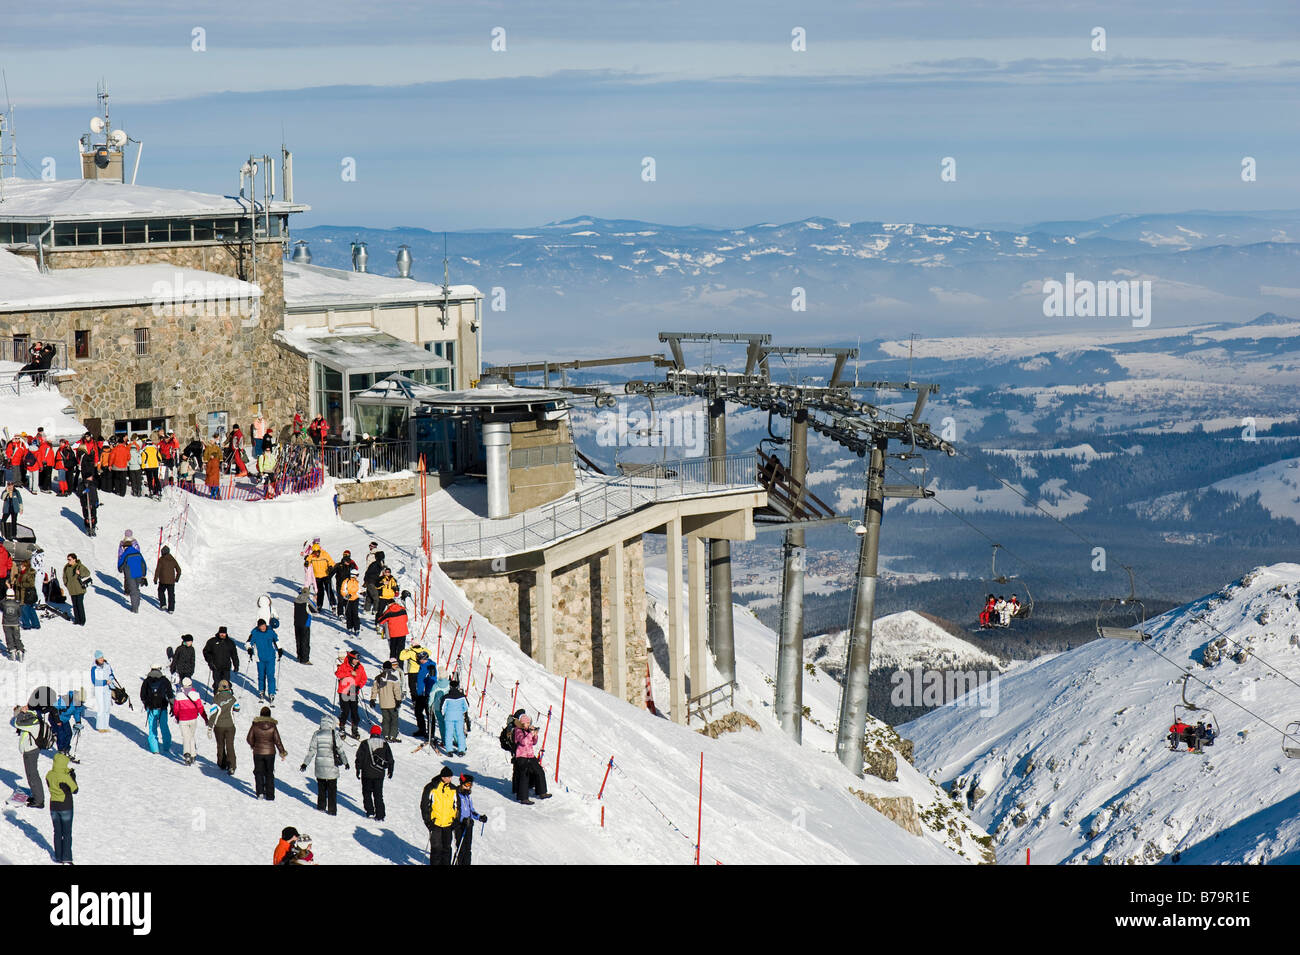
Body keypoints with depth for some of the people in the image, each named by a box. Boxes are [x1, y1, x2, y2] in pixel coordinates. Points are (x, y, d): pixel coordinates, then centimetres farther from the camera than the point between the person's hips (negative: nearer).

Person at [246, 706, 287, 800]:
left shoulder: (255, 725, -9)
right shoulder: (272, 726, -10)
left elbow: (249, 739, -2)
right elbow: (277, 741, -8)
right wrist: (282, 752, 3)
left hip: (258, 752, 0)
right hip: (270, 752, 0)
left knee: (259, 772, 14)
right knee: (269, 773, 13)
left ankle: (260, 792, 0)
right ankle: (270, 795, 14)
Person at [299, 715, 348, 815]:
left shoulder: (317, 734, -2)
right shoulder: (334, 734, -9)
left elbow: (311, 750, -2)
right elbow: (340, 750, -4)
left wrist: (305, 763, 5)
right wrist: (345, 762, 8)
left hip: (319, 766, 2)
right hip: (332, 766, -2)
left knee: (321, 787, 19)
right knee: (332, 789, 6)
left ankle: (321, 806, 24)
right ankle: (332, 810, 6)